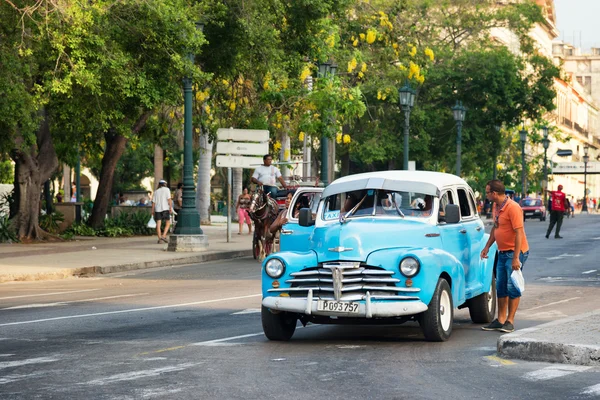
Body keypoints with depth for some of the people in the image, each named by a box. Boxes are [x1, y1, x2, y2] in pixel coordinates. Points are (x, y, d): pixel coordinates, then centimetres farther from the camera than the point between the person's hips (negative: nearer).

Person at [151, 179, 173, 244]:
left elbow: (153, 202, 10)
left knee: (158, 224, 1)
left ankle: (159, 238, -6)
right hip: (165, 209, -3)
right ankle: (164, 236, -10)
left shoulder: (156, 191, 14)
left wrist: (153, 211, 13)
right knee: (168, 223, 6)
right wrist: (171, 208, -9)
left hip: (157, 209, 3)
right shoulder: (166, 189, 5)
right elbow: (169, 199, -7)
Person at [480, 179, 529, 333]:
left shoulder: (513, 208, -19)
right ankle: (500, 320, 18)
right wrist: (487, 246, 17)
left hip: (515, 253, -9)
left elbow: (519, 233, -22)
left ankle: (510, 321, 3)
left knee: (512, 287, -4)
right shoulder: (497, 207, 9)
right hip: (502, 252, 9)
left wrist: (516, 258, -24)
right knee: (501, 287, 11)